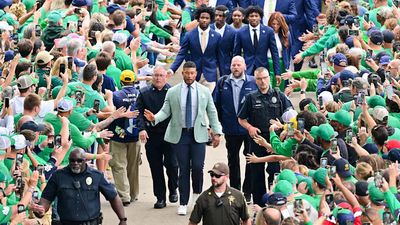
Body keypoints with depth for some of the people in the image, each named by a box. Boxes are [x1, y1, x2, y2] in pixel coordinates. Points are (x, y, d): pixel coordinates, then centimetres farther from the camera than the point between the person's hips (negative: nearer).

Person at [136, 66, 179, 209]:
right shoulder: (144, 93, 6)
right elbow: (139, 112, 2)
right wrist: (142, 128, -11)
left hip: (169, 134, -2)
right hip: (152, 135, 2)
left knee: (171, 164, -5)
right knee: (156, 168, 5)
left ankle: (173, 190, 22)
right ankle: (160, 198, 14)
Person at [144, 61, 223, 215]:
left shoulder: (204, 91, 5)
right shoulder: (172, 92, 4)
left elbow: (212, 113, 7)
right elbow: (165, 111, 3)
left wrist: (217, 132, 3)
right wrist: (155, 118, -17)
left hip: (198, 134, 0)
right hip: (179, 134, 0)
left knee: (198, 167, -9)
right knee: (183, 169, 2)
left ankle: (197, 193, 20)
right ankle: (183, 203, 11)